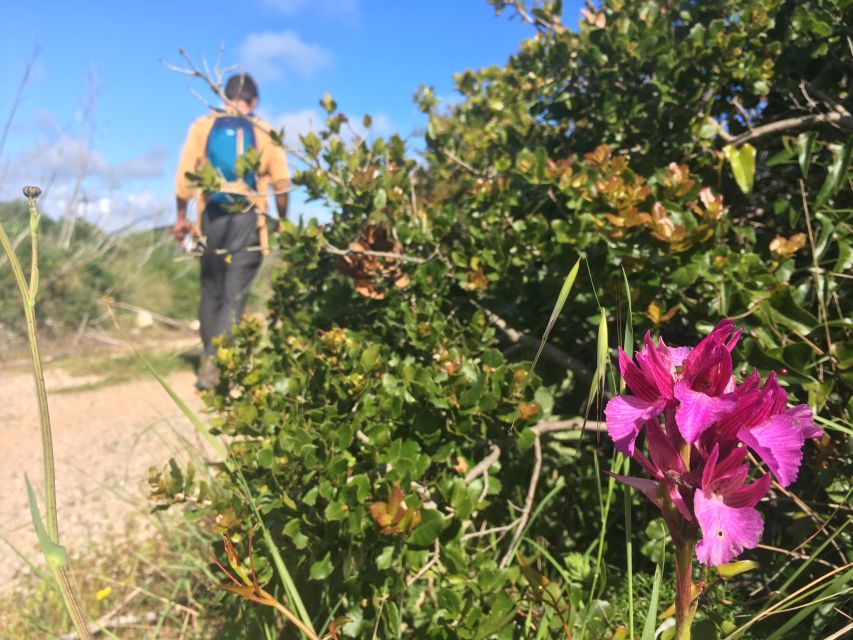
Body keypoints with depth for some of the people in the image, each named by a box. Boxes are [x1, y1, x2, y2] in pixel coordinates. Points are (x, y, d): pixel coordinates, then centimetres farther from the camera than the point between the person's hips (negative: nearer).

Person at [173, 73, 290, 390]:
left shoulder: (202, 126, 5)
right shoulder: (265, 133, 3)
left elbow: (185, 174, 1)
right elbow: (281, 184, 0)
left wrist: (181, 217, 9)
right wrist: (282, 221, 13)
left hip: (212, 218, 2)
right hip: (248, 221, -2)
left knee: (211, 290, 14)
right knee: (234, 295, -2)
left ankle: (209, 358, 20)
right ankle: (214, 363, -8)